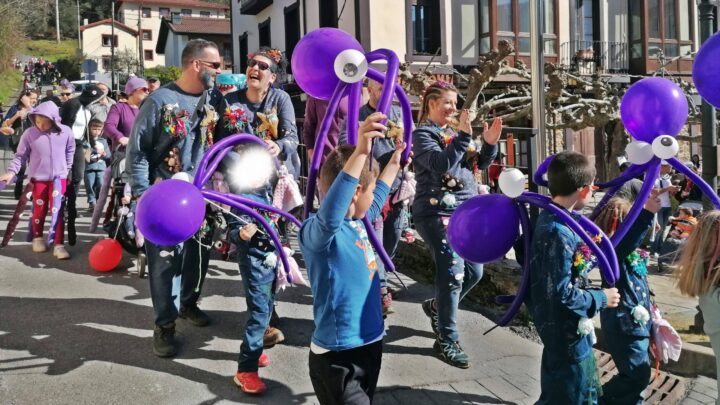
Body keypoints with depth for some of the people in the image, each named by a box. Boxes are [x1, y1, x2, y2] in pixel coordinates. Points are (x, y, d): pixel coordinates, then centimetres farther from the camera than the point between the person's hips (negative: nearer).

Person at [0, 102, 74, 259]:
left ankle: (58, 245, 2)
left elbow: (70, 151, 9)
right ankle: (37, 238, 34)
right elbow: (21, 155, -2)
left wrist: (67, 169, 12)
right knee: (40, 210, 11)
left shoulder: (66, 132, -7)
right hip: (38, 178, 0)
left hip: (59, 177, 0)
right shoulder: (30, 133, -9)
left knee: (57, 211, -3)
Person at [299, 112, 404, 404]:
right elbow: (329, 213, -46)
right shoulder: (317, 231, -21)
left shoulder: (358, 222, 5)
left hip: (369, 344, 9)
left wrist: (394, 163, 37)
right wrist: (360, 153, -53)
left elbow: (376, 199, 27)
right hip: (338, 358, -9)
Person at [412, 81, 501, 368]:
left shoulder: (454, 132, 17)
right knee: (453, 273, -13)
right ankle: (446, 340, -1)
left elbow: (480, 164, 17)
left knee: (473, 272, 11)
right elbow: (441, 164, -21)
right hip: (437, 213, -8)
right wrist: (464, 136, -23)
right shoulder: (423, 133, -4)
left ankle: (436, 306, 35)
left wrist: (490, 143, 1)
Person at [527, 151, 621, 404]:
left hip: (568, 330, 10)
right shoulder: (559, 233, -28)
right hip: (566, 334, -10)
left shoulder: (551, 219, 3)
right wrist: (601, 298, -12)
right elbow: (562, 293, -28)